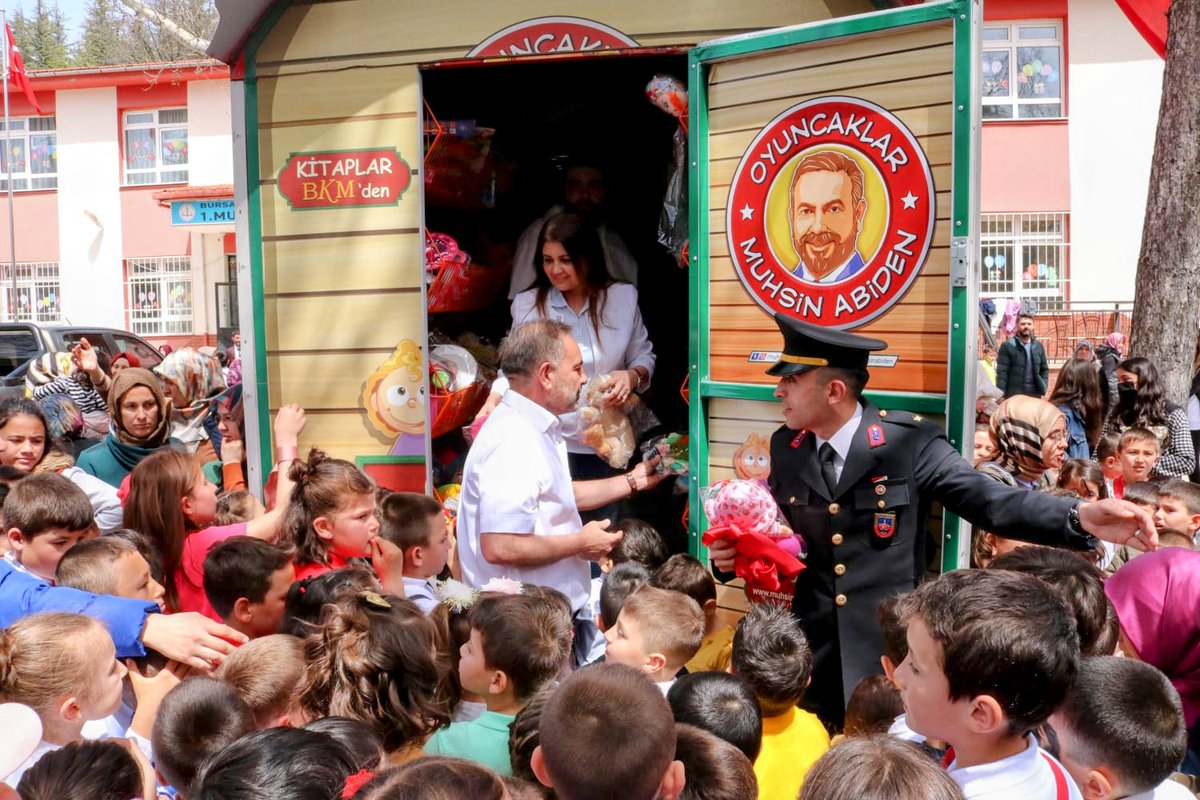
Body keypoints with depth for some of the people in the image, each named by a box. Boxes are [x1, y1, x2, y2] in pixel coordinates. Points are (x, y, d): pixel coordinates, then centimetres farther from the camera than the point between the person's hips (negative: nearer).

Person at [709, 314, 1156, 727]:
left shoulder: (909, 442, -12)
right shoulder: (785, 448, 3)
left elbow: (990, 501, -15)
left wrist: (1080, 517, -29)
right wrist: (736, 552, -7)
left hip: (890, 656, -4)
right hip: (809, 655, 4)